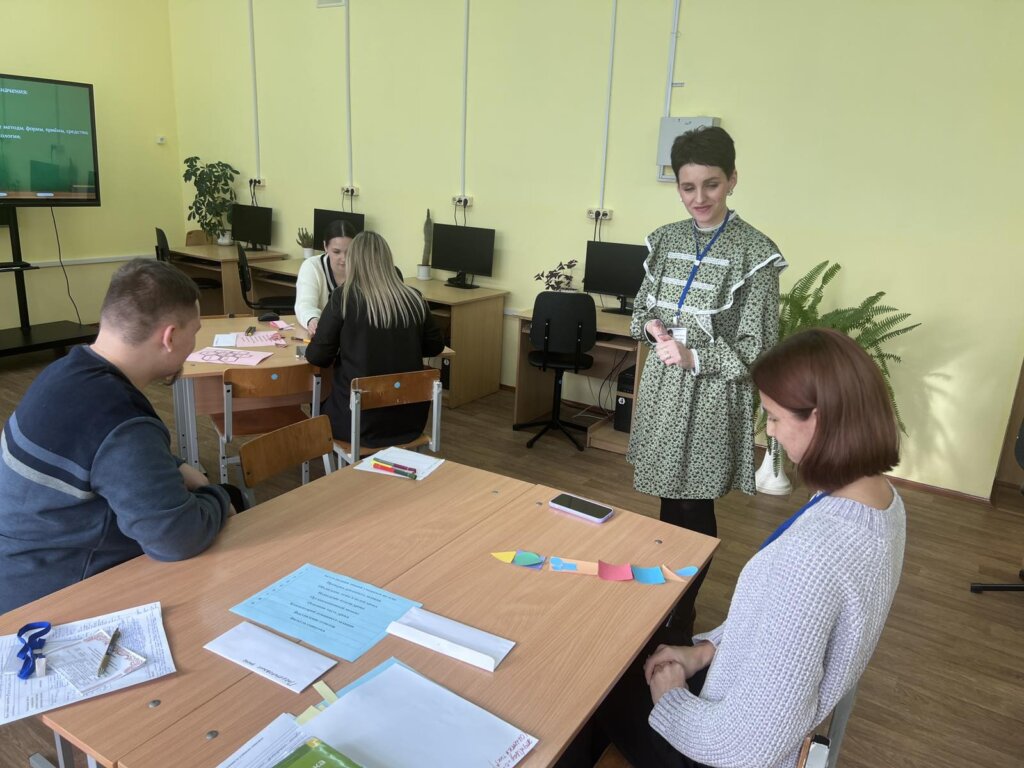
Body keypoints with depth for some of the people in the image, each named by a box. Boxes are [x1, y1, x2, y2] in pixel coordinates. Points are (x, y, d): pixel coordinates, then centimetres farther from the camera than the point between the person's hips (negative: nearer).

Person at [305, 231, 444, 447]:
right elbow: (435, 346, 13)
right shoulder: (414, 299, -1)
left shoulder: (344, 297, -10)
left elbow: (317, 356, -7)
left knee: (320, 407, 29)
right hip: (410, 418, 4)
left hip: (361, 419, -4)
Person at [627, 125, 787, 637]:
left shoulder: (754, 252, -13)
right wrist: (653, 328, -9)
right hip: (662, 388, 5)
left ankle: (683, 619, 26)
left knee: (695, 507, 6)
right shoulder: (666, 240, 5)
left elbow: (757, 348, -13)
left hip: (711, 395, -5)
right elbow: (641, 308, 14)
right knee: (668, 499, 17)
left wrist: (693, 357, -26)